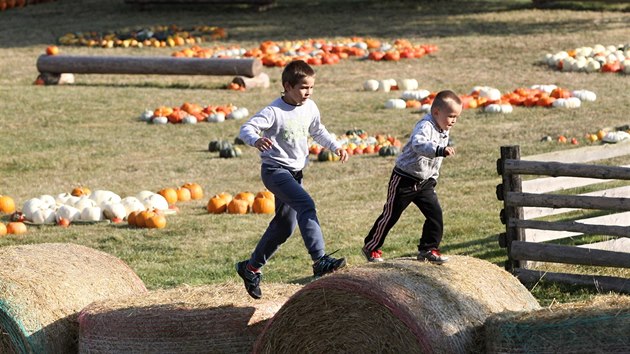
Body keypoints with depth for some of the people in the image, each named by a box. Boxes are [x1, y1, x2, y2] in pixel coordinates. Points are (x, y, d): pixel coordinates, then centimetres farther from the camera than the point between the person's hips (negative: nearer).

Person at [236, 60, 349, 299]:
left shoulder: (310, 108, 4)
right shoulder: (274, 111, -18)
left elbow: (317, 131, 23)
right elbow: (247, 128, -28)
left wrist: (335, 146, 10)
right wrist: (256, 140, -49)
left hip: (294, 171, 8)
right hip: (275, 169, -8)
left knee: (285, 225, 14)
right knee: (305, 205, -29)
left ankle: (251, 268, 30)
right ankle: (320, 261, -36)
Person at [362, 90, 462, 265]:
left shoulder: (443, 131, 5)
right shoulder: (425, 126, -24)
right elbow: (418, 145, -47)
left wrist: (433, 178, 17)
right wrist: (440, 150, -59)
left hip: (424, 182, 8)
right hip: (404, 180, -8)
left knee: (435, 213, -4)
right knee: (391, 214, 3)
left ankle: (428, 249, 8)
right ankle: (371, 247, 19)